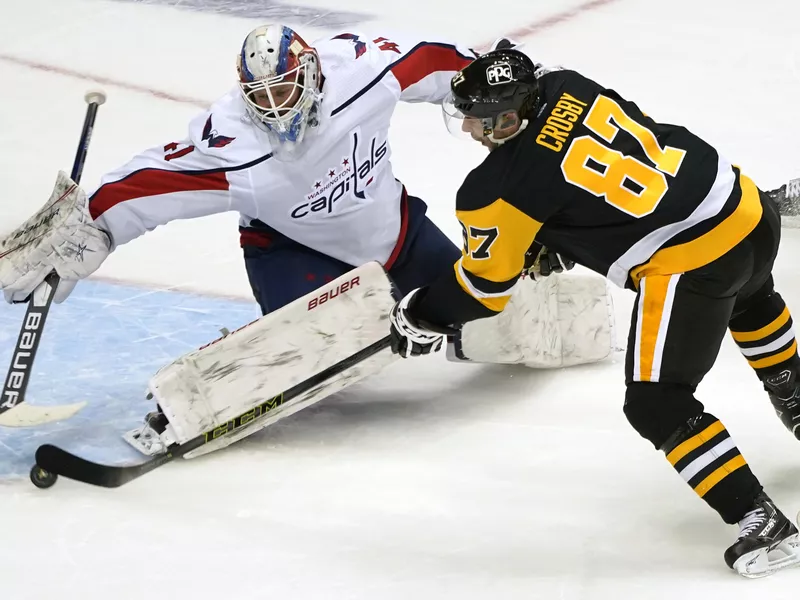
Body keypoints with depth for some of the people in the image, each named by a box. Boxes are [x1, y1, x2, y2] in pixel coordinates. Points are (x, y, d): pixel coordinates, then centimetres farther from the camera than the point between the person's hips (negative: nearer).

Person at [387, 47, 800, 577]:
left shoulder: (496, 189, -13)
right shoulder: (568, 88, 4)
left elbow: (486, 284, 1)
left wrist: (418, 316, 16)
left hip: (689, 263, -8)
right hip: (750, 207, 8)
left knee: (658, 407, 1)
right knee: (749, 296, 41)